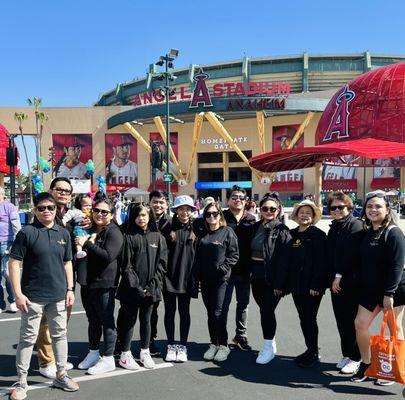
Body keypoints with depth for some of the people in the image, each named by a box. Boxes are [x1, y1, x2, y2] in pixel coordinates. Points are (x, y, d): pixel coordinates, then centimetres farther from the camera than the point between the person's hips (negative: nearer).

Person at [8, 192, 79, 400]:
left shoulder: (63, 233, 6)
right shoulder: (27, 232, -8)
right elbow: (14, 263, -9)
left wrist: (70, 289, 7)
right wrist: (18, 293, -13)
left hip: (58, 296, 4)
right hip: (33, 296, -4)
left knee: (60, 335, 14)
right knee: (28, 338, 6)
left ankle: (61, 374, 30)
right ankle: (21, 381, 21)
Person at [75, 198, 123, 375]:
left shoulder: (114, 232, -11)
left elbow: (108, 256, -24)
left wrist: (86, 244, -22)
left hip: (104, 284, -7)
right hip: (87, 282, 7)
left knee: (106, 321, 4)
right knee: (93, 320, 19)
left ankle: (108, 359, 16)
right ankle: (93, 353, 33)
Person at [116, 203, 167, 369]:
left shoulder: (158, 237, 5)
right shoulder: (128, 237, -3)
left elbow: (161, 264, 0)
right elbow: (126, 265, -7)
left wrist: (152, 286, -9)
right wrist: (136, 287, -14)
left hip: (151, 289, 2)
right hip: (131, 288, -2)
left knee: (146, 320, 14)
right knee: (129, 320, 6)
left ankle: (145, 352, 26)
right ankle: (125, 354, 18)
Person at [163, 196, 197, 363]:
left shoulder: (195, 229, 1)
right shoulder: (168, 228, -2)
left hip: (186, 278, 0)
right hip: (168, 277, 0)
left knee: (184, 312, 9)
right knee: (169, 311, 10)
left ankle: (182, 347, 21)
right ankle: (171, 346, 23)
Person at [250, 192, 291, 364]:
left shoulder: (281, 230, -9)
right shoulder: (256, 227, 10)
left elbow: (284, 259, -14)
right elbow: (250, 252, 12)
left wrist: (279, 284, -17)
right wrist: (250, 272, 6)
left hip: (271, 279, -6)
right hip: (256, 277, 6)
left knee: (267, 311, -4)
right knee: (264, 310, 13)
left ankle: (268, 347, 9)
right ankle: (270, 343, 27)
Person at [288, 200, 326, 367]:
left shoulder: (318, 235, -7)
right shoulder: (291, 234, 9)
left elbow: (321, 262, -13)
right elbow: (288, 259, 10)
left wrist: (316, 285, -19)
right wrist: (286, 283, 7)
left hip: (312, 286, -6)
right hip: (296, 284, 6)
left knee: (309, 319, -1)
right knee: (303, 318, 13)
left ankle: (313, 353, 13)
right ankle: (310, 350, 26)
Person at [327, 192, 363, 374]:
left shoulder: (356, 225, -9)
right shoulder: (334, 228, 15)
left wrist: (339, 276, -14)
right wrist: (332, 279, 6)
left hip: (351, 282, -7)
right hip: (336, 282, 7)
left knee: (352, 321, 0)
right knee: (341, 320, 12)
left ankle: (355, 358, 13)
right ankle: (346, 354, 24)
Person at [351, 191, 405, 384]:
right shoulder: (365, 233, 7)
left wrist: (389, 293, -21)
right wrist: (360, 287, 11)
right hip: (370, 289, 7)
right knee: (360, 323, 4)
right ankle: (365, 364, 21)